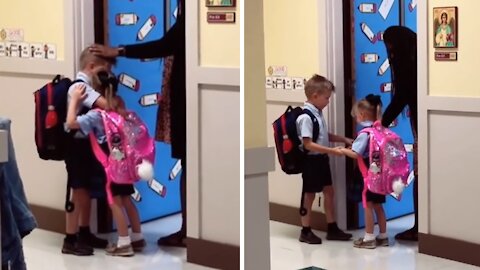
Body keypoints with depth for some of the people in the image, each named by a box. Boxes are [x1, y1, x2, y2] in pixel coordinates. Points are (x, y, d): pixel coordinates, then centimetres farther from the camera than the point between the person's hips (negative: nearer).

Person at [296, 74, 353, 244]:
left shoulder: (318, 113, 5)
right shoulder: (306, 117, -22)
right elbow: (308, 144, -26)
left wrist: (343, 139, 10)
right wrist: (332, 151, -26)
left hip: (322, 159, 9)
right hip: (311, 160, -9)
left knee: (328, 191, 14)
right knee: (309, 194, 3)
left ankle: (332, 228, 23)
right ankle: (305, 232, 15)